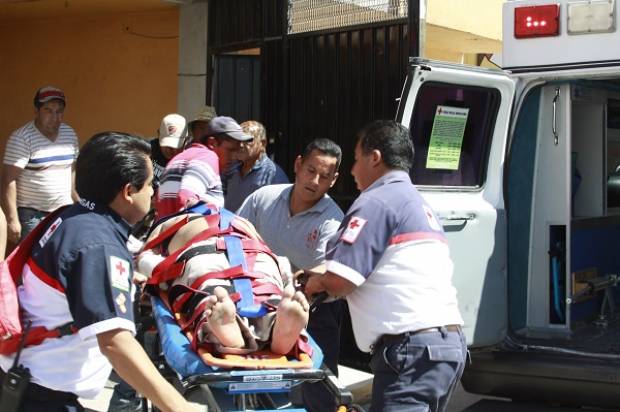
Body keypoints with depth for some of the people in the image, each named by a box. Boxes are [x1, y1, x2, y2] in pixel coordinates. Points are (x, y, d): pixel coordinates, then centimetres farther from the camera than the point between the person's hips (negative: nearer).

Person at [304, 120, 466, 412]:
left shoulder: (378, 201, -7)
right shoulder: (419, 204, 24)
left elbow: (339, 281, -14)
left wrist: (315, 283, 8)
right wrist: (322, 276, 23)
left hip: (413, 349, -10)